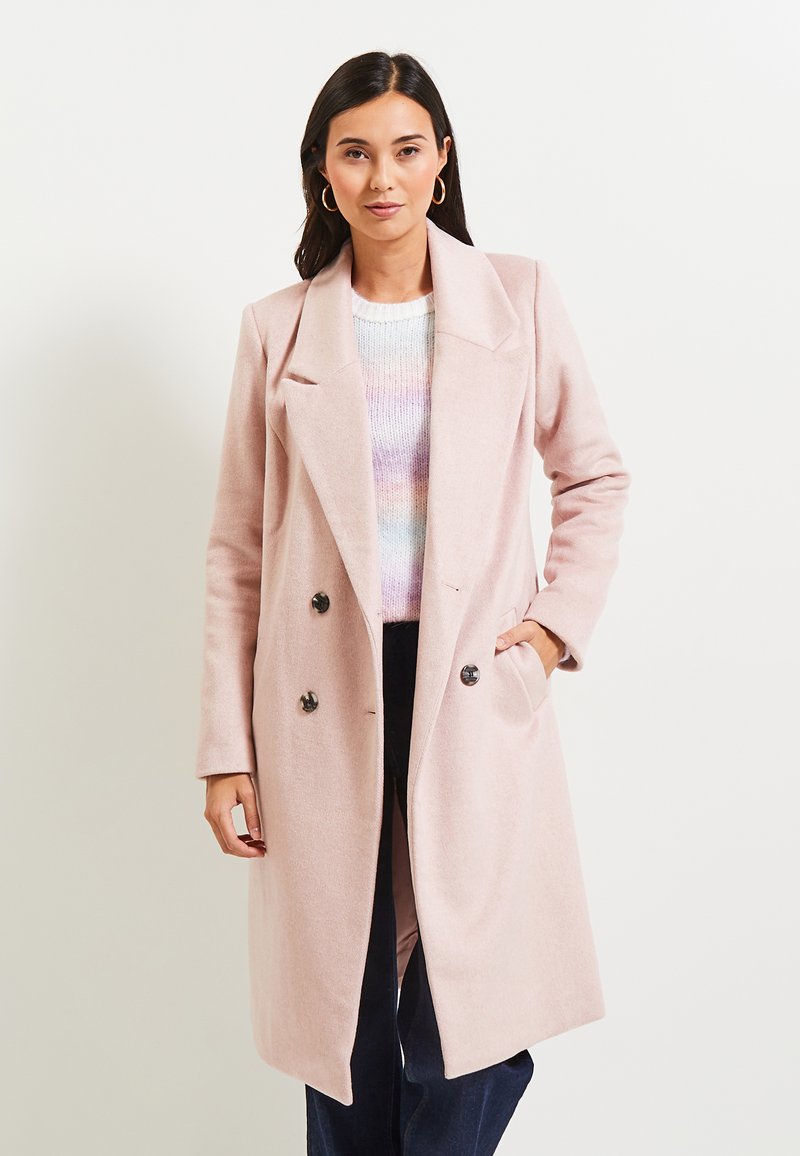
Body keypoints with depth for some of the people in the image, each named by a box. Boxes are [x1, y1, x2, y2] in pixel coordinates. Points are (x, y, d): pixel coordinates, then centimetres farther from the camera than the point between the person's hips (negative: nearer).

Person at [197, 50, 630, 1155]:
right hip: (325, 697, 1)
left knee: (461, 1014, -2)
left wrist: (563, 619, 3)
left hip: (472, 691, 0)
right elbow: (239, 550, 5)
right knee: (346, 1021, 8)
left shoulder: (519, 297, 4)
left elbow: (596, 474, 15)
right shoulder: (277, 328, 5)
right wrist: (226, 749, 2)